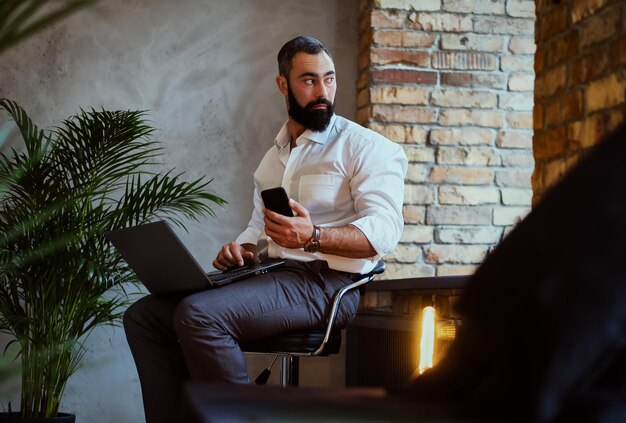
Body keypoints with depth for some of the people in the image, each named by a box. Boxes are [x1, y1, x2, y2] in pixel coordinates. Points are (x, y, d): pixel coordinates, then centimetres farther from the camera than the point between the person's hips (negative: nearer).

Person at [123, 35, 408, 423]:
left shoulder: (366, 147, -2)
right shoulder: (274, 156, 22)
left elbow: (384, 231, -14)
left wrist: (313, 237, -30)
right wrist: (240, 249, 2)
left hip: (325, 282, -8)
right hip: (271, 274, 8)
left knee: (198, 315, -29)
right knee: (144, 316, -5)